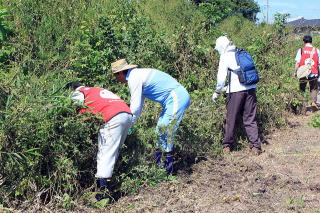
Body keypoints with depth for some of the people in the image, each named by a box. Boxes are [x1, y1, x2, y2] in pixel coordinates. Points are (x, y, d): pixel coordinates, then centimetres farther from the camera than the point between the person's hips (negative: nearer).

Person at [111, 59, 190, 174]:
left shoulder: (134, 78, -14)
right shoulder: (137, 75, 18)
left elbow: (135, 107, -15)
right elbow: (139, 105, 25)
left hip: (177, 98, -11)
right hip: (176, 98, 11)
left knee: (164, 131, -11)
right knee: (160, 130, 14)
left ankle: (168, 169, -5)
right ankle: (158, 164, 21)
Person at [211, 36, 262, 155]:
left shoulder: (225, 56, -2)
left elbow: (221, 76, -6)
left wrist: (217, 92, 8)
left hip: (236, 90, -5)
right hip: (250, 88, 5)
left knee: (231, 119, 8)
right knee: (250, 119, 9)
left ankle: (227, 145, 16)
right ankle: (255, 146, 5)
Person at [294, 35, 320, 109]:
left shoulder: (301, 50, -4)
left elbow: (297, 62, -6)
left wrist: (295, 72, 4)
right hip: (314, 74, 1)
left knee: (302, 89, 14)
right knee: (314, 89, 14)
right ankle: (314, 102, 1)